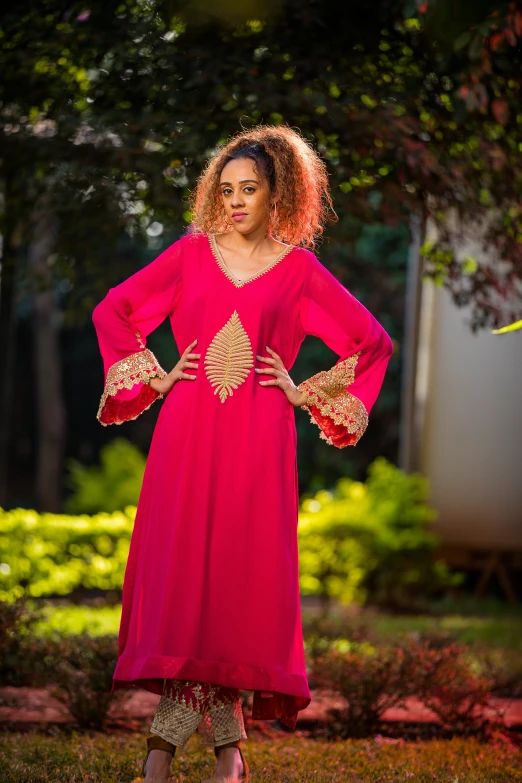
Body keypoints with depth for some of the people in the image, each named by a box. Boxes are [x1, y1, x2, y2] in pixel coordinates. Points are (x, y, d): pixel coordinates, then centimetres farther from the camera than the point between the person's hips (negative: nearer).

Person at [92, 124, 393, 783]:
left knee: (243, 577, -3)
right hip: (187, 434, 1)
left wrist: (304, 392, 5)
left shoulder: (298, 268, 7)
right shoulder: (192, 253, 10)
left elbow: (373, 343, 11)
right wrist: (154, 377, 9)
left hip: (258, 442, -1)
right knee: (179, 572, -6)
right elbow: (113, 311, 18)